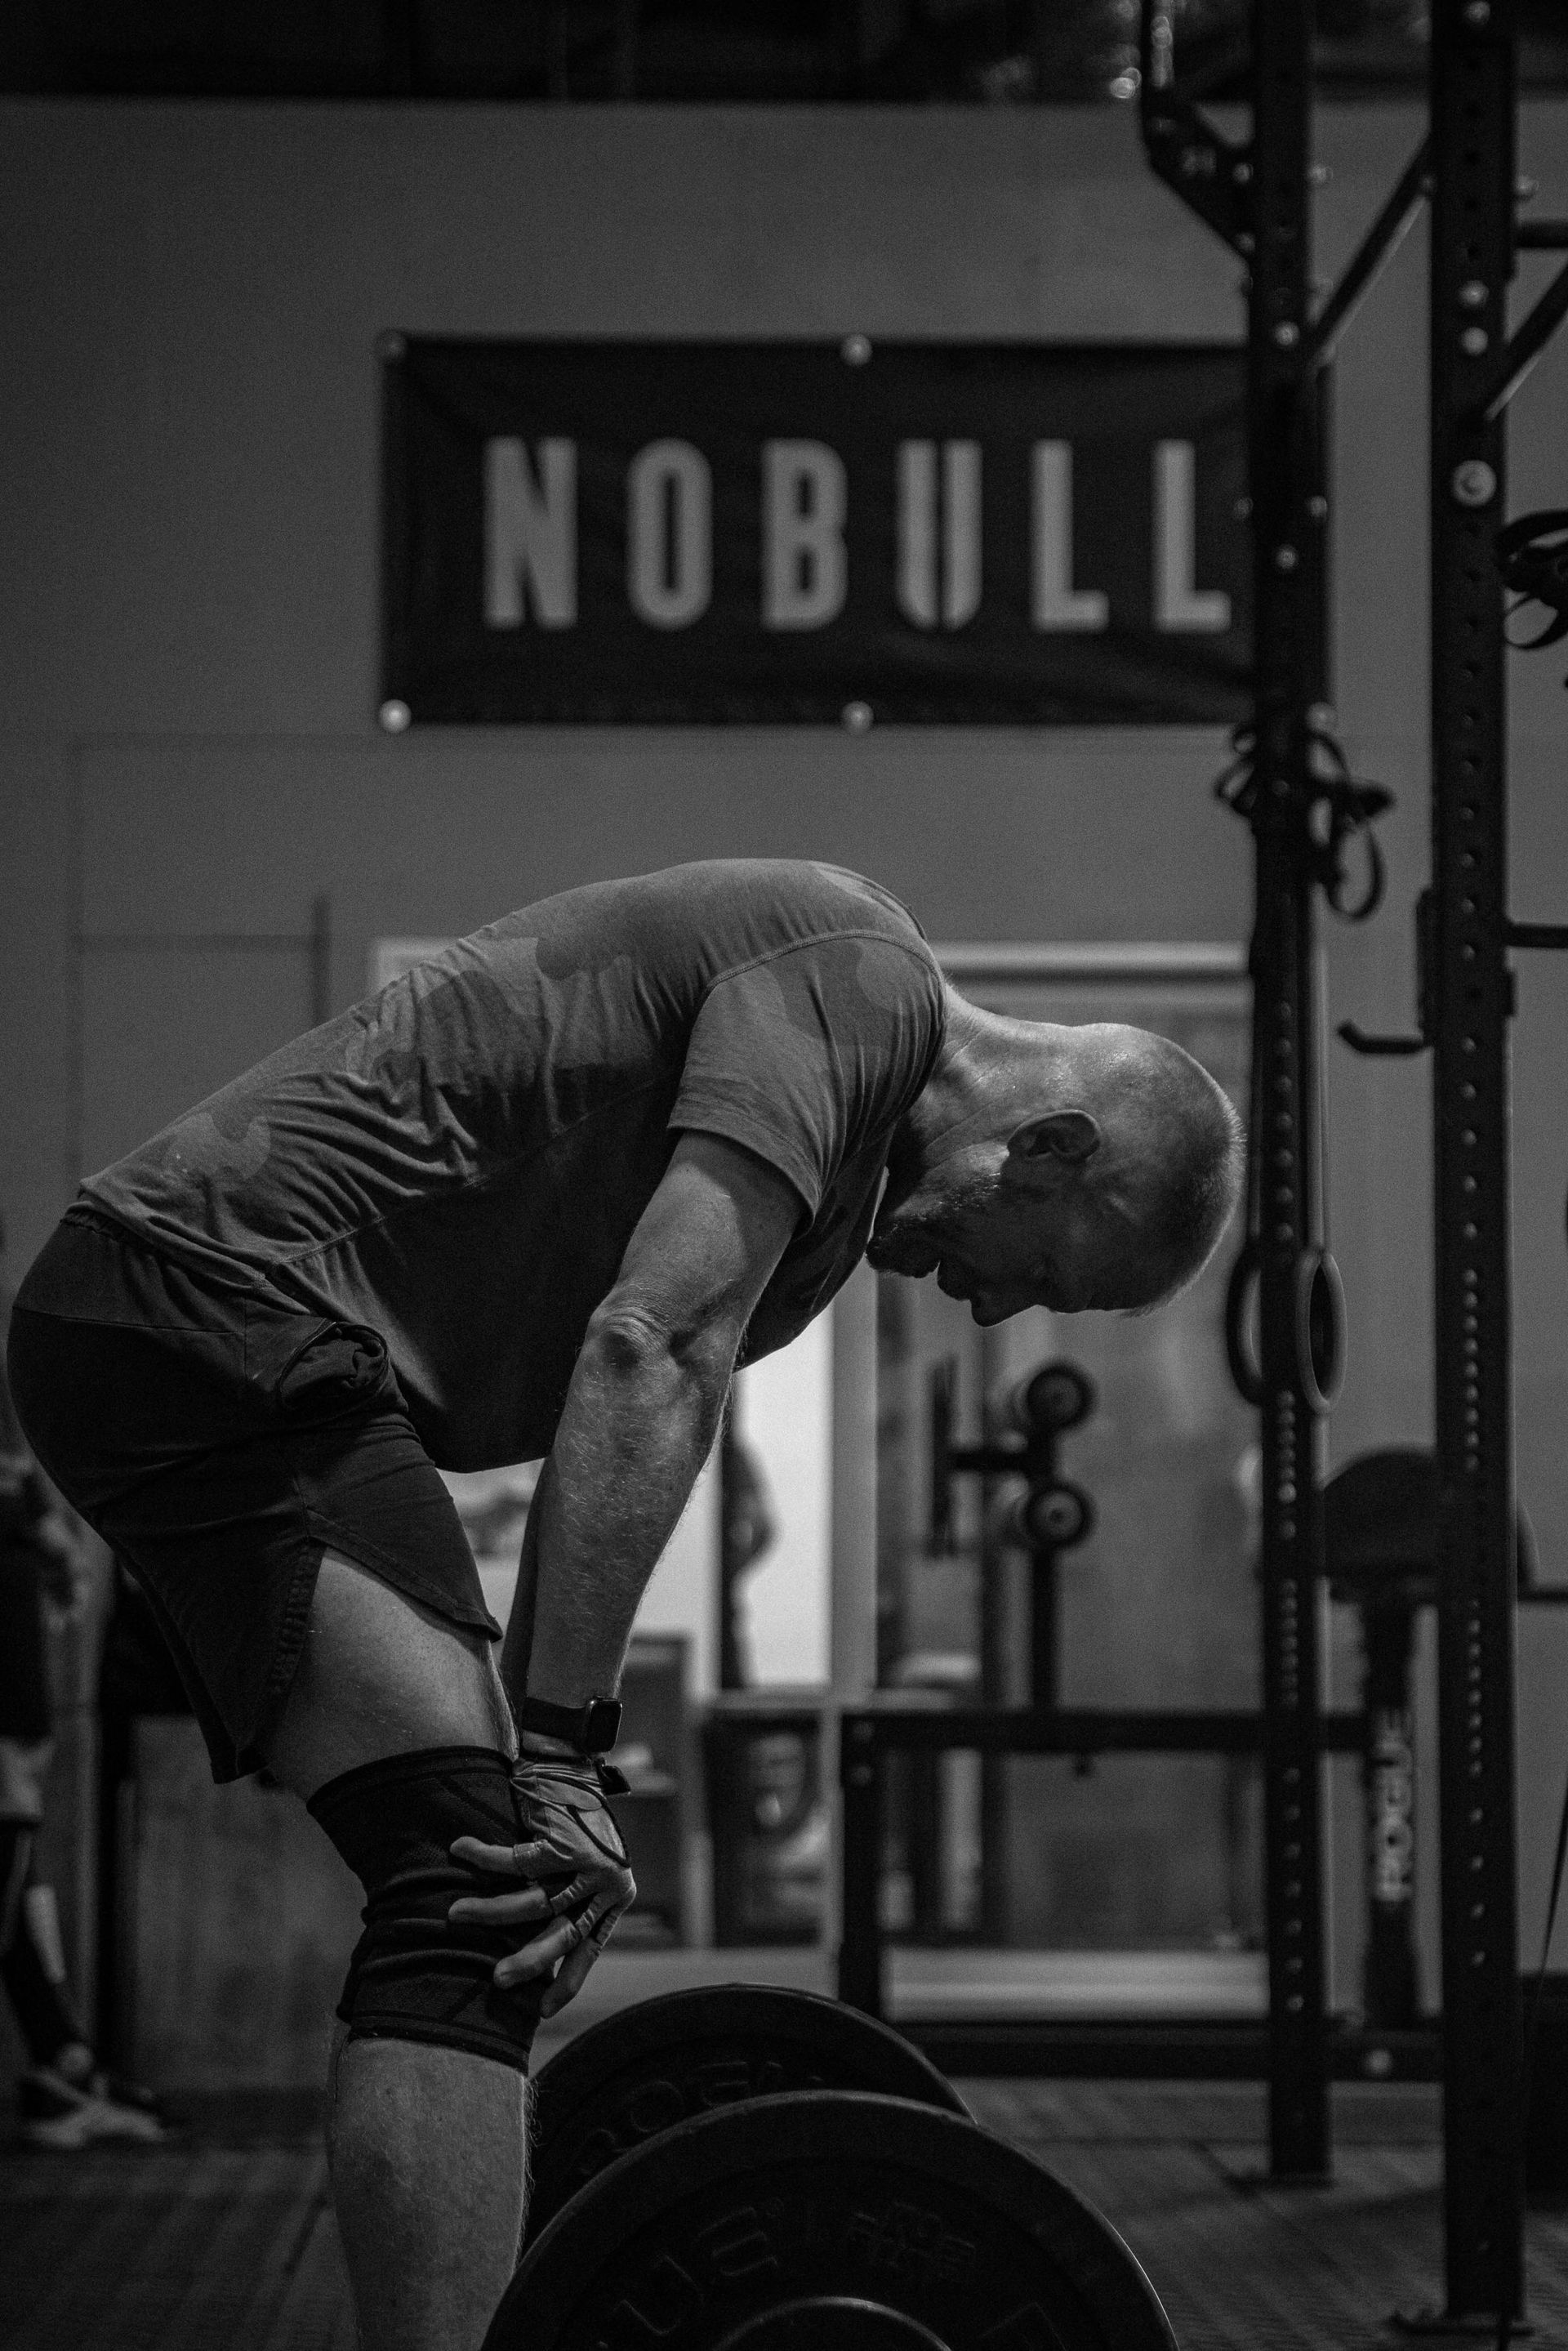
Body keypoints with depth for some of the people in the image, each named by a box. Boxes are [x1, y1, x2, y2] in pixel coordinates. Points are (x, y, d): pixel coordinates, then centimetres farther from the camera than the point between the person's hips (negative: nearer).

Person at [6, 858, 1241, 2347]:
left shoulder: (838, 1170, 22)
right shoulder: (854, 979, -8)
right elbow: (650, 1346, -20)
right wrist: (565, 1761, -21)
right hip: (224, 1296, -11)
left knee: (487, 1903, 14)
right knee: (474, 1904, -18)